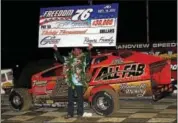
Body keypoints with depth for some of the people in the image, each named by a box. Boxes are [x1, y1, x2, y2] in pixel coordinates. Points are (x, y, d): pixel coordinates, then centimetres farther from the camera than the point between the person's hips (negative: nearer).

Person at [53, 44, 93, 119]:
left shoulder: (83, 58, -1)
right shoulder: (69, 58, 10)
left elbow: (88, 59, -21)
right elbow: (60, 58, 15)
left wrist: (89, 50, -36)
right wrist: (56, 50, 6)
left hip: (79, 83, -4)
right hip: (71, 82, 4)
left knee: (80, 98, 3)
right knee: (70, 99, 9)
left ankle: (80, 113, 12)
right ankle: (70, 113, 17)